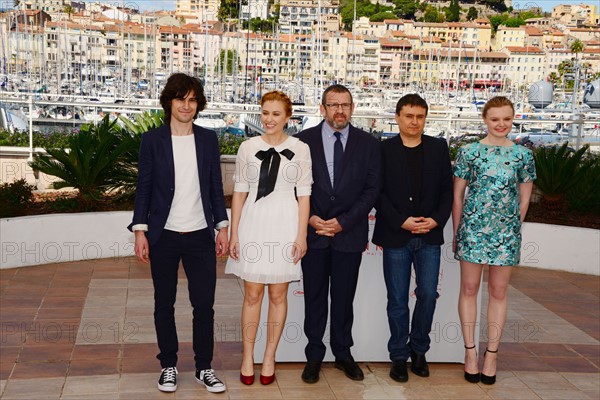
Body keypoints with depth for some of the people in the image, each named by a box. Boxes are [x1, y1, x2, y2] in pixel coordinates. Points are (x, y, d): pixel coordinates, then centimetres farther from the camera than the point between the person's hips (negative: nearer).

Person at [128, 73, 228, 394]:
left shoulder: (208, 139, 5)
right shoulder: (152, 140, -1)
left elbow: (215, 186, 9)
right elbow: (143, 188, 0)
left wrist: (222, 227, 5)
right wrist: (140, 230, -5)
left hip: (200, 235, 1)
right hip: (164, 236, -1)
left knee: (204, 304, 3)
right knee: (164, 304, 10)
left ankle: (204, 368, 17)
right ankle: (168, 366, 24)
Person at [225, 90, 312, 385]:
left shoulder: (300, 149, 0)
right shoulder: (248, 147, 2)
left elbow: (304, 196, 2)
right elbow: (239, 193, 5)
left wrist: (301, 235, -3)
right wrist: (234, 234, 2)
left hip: (284, 227, 0)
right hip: (254, 224, 1)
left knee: (278, 295, 8)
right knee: (252, 295, 6)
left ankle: (269, 358, 21)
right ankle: (247, 358, 18)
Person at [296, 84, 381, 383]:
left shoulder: (368, 144, 3)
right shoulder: (304, 140, 2)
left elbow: (371, 189, -1)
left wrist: (343, 222, -9)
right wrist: (309, 218, -11)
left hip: (349, 234, 0)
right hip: (313, 232, 0)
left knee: (344, 298, 9)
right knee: (314, 297, 7)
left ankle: (343, 353, 24)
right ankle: (314, 355, 19)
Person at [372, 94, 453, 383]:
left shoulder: (438, 148, 7)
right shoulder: (384, 149, 0)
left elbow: (447, 189, 7)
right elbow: (378, 192, -3)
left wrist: (436, 220, -8)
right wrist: (401, 221, -13)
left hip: (429, 236, 2)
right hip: (396, 237, -2)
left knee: (428, 295, 2)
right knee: (398, 301, 5)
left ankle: (418, 350, 22)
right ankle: (399, 357, 18)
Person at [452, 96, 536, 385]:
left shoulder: (523, 155, 2)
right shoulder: (469, 152, -2)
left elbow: (524, 199, 8)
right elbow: (457, 194, 2)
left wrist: (512, 225, 5)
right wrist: (457, 232, 2)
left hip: (507, 231, 1)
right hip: (472, 228, -1)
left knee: (498, 291, 7)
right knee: (469, 289, 5)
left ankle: (492, 354, 17)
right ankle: (470, 352, 16)